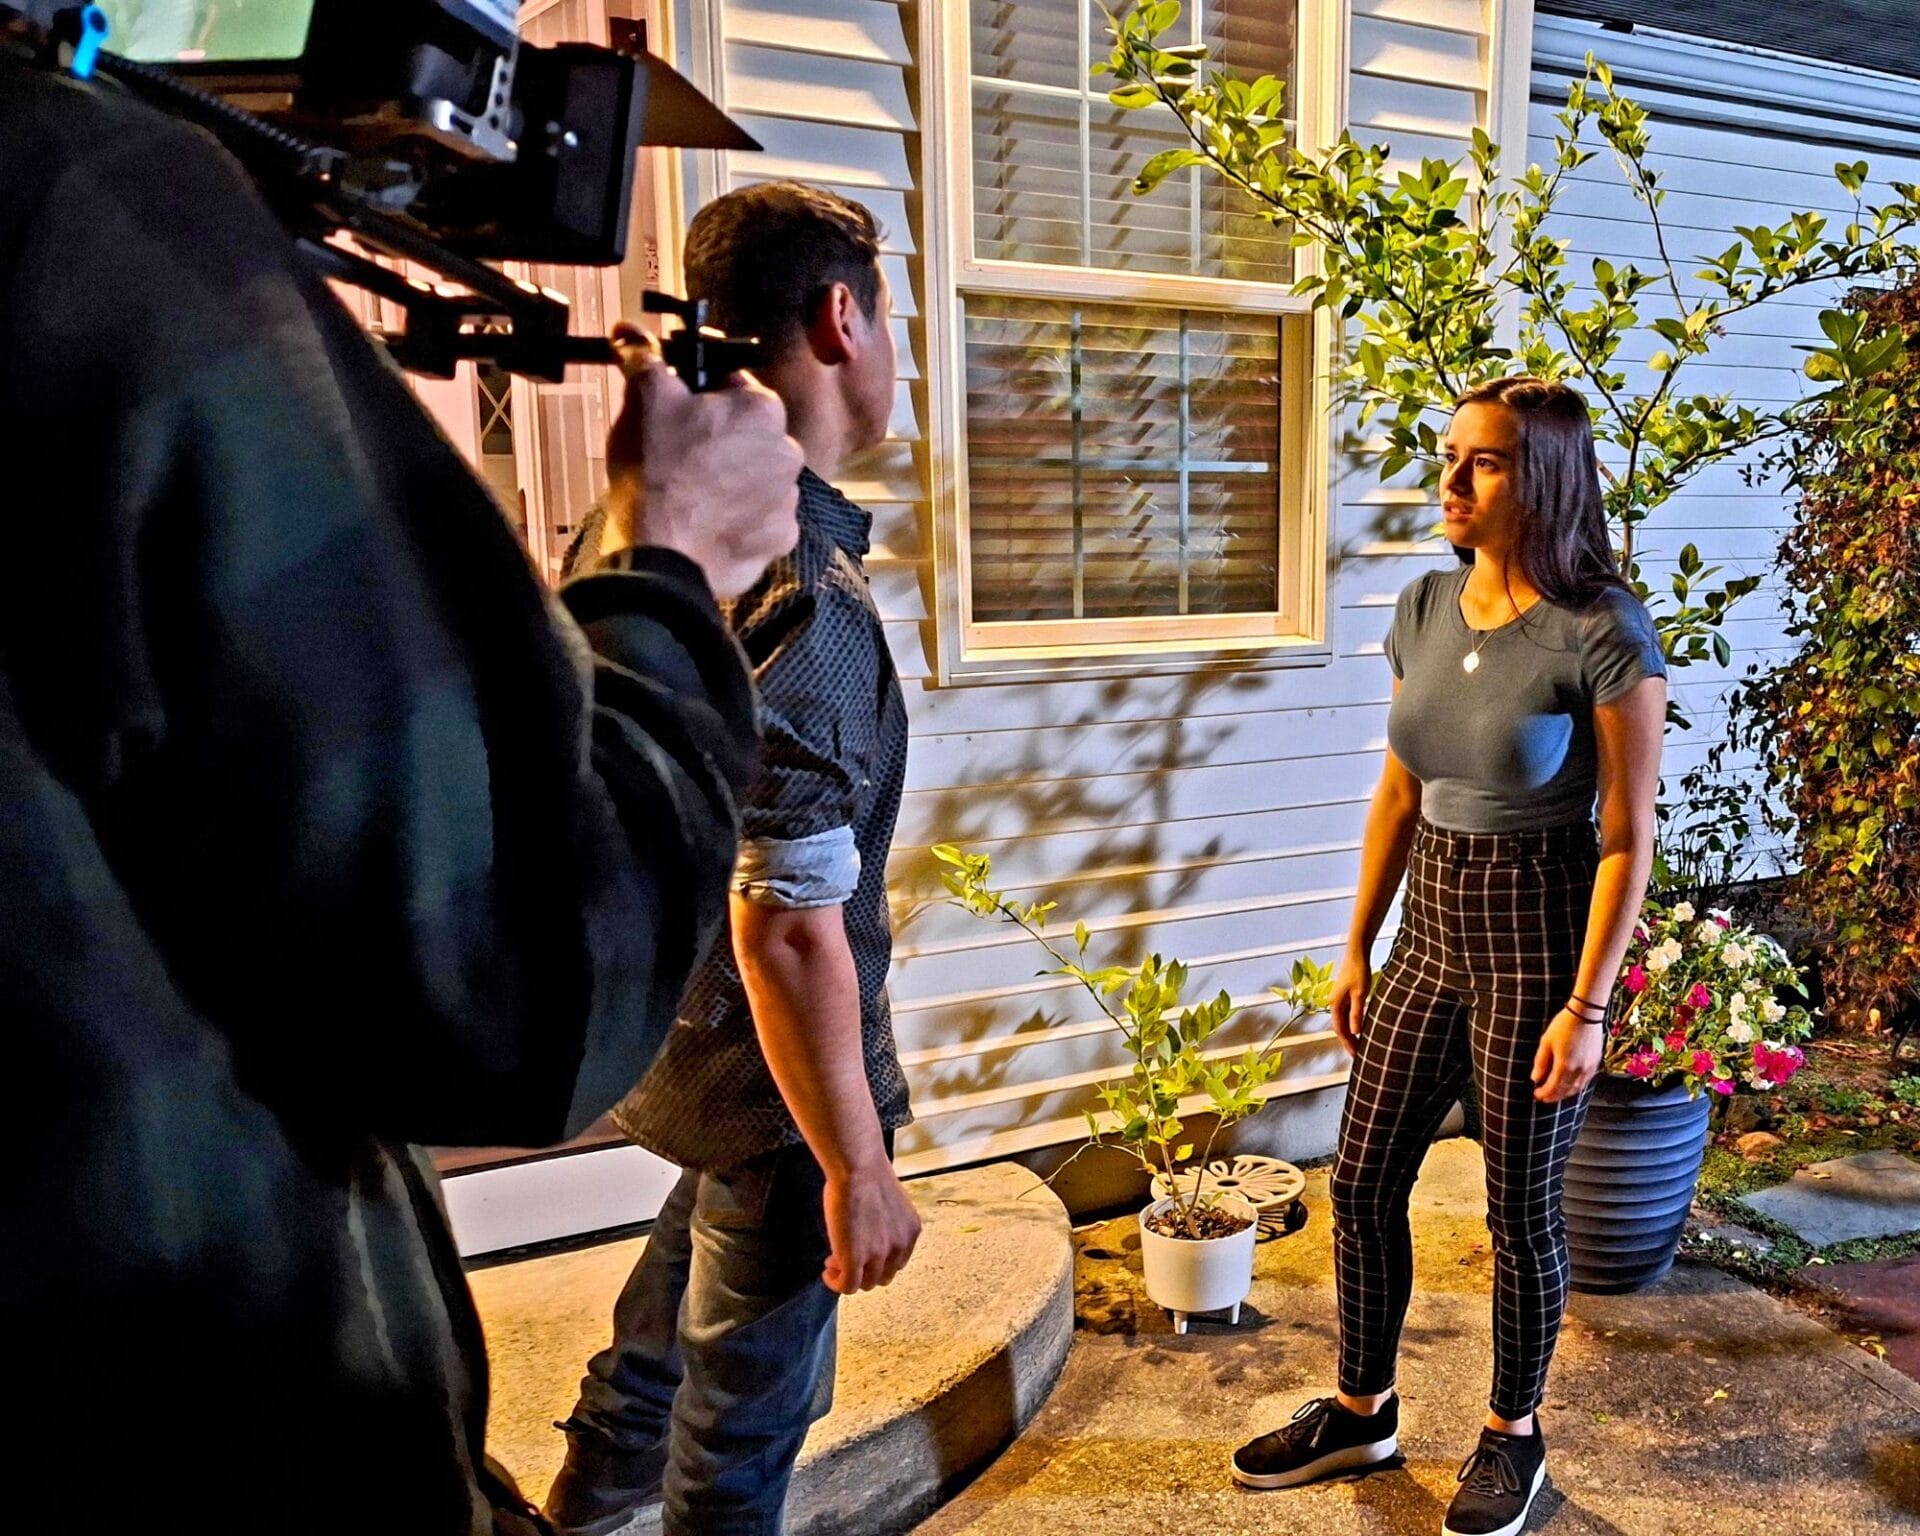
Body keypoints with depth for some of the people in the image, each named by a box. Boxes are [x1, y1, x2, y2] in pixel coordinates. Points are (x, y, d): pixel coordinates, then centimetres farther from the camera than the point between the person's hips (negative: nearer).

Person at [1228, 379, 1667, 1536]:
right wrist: (1358, 949, 10)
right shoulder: (1426, 607, 3)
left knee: (1522, 1209, 10)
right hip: (1429, 931, 6)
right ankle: (1363, 1413, 35)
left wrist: (1586, 1006, -15)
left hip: (1538, 940, -6)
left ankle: (1515, 1435, 36)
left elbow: (1629, 837, -13)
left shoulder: (1604, 633, -15)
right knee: (1364, 1180, 12)